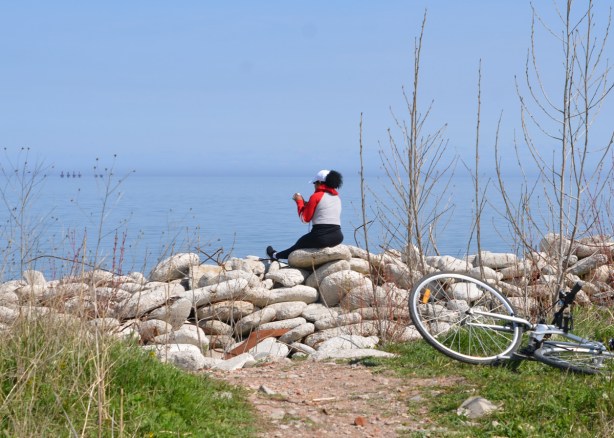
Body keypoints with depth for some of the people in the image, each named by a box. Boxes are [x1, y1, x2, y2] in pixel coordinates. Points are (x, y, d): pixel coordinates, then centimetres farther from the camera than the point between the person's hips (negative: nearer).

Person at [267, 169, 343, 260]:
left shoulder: (316, 196, -7)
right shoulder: (337, 197, 14)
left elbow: (305, 218, -2)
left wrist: (299, 202, 11)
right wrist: (306, 203, 22)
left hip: (321, 237, -6)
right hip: (337, 237, 6)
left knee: (300, 244, 18)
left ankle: (276, 255, 35)